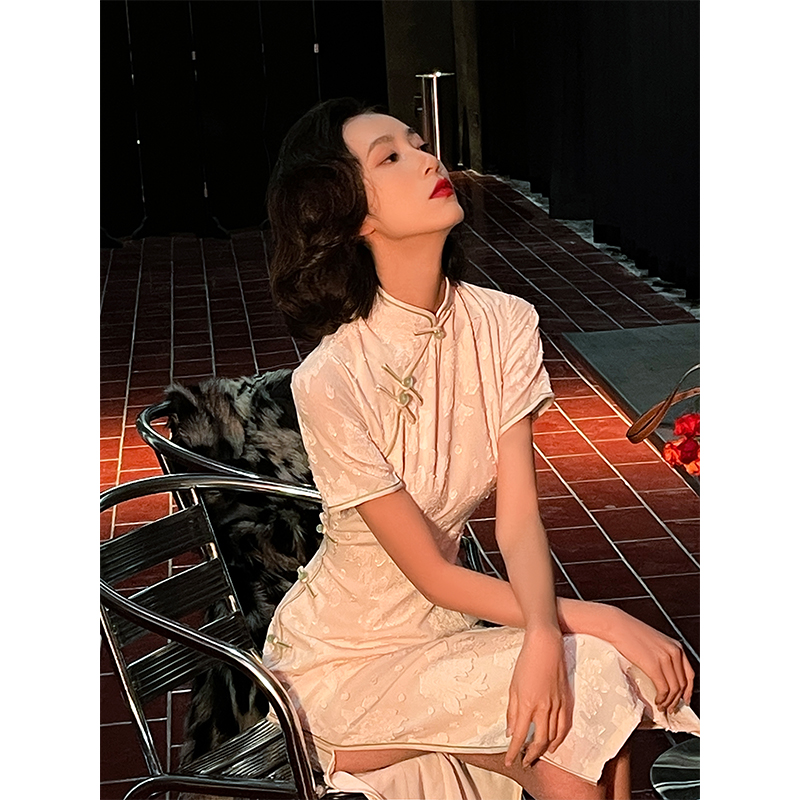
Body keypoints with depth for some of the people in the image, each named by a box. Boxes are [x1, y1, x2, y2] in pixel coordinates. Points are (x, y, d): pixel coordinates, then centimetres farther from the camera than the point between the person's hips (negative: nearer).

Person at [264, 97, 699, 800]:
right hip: (340, 666, -5)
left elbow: (519, 521, -14)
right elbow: (432, 574, -19)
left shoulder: (504, 326, -8)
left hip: (442, 634, 5)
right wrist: (604, 622, -20)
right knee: (589, 682, -21)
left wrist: (545, 636, -33)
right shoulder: (331, 381, -25)